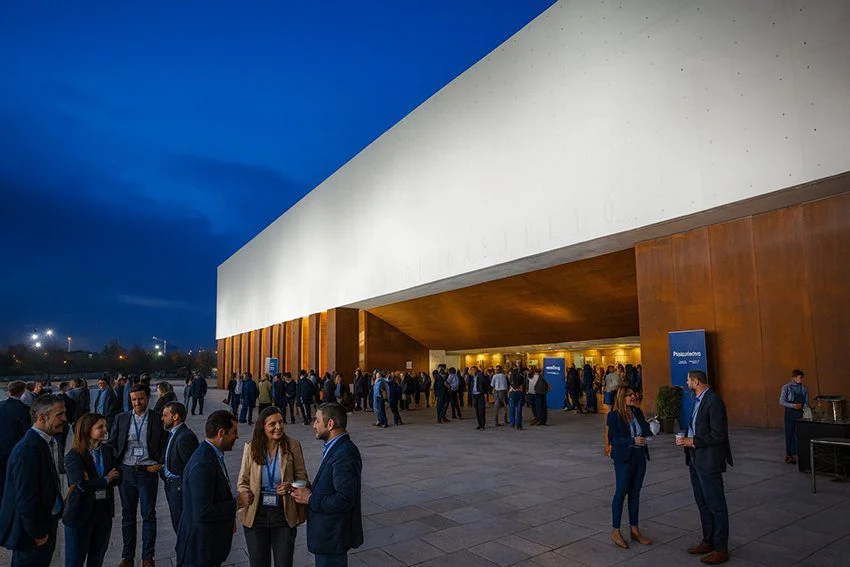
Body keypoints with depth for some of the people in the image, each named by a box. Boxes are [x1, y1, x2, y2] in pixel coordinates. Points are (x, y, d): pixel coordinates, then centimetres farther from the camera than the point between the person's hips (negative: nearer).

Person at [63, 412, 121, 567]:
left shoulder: (107, 451, 4)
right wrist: (105, 480, -10)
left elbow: (116, 478, -1)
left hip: (104, 509, 5)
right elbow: (80, 485, -21)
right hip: (81, 512, -4)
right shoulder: (73, 456, -12)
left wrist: (94, 482, -16)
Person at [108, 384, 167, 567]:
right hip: (126, 472, 2)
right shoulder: (121, 419, 3)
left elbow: (165, 444, 1)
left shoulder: (157, 419, -4)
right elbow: (112, 444, 9)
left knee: (149, 515, 7)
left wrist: (159, 463, -9)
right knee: (127, 515, 14)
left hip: (147, 472, -2)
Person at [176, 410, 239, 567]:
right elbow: (203, 513, -30)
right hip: (200, 548, -9)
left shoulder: (212, 454, 3)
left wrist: (229, 519, 7)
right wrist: (236, 504, -20)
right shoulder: (203, 464, -28)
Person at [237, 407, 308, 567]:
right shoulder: (251, 447, -5)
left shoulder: (293, 445, -8)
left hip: (284, 515, -1)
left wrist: (291, 485, -21)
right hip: (256, 515, 1)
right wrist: (245, 496, -17)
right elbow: (242, 481, 1)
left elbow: (302, 476, -1)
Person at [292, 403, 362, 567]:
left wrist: (310, 499, -20)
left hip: (333, 536, -9)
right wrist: (310, 491, -1)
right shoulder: (337, 448, 7)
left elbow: (344, 499, -29)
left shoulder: (344, 454, -25)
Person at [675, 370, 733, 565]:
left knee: (716, 505, 3)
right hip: (696, 460, 10)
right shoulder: (698, 400, 11)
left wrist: (692, 441, -19)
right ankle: (708, 541, 31)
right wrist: (685, 439, 3)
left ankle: (721, 549, 14)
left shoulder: (714, 401, -18)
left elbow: (718, 435, -21)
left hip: (709, 461, -9)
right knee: (702, 503, 18)